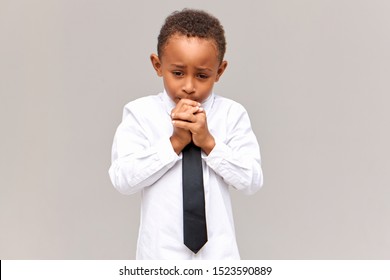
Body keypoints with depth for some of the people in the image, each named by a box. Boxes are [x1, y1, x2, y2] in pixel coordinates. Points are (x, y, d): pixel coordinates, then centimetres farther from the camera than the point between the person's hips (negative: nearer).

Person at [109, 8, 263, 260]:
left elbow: (252, 181, -10)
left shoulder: (232, 114, -6)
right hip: (161, 250, 0)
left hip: (217, 250, 1)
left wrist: (209, 143, -21)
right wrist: (174, 143, -21)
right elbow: (123, 180, -14)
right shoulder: (141, 113, -7)